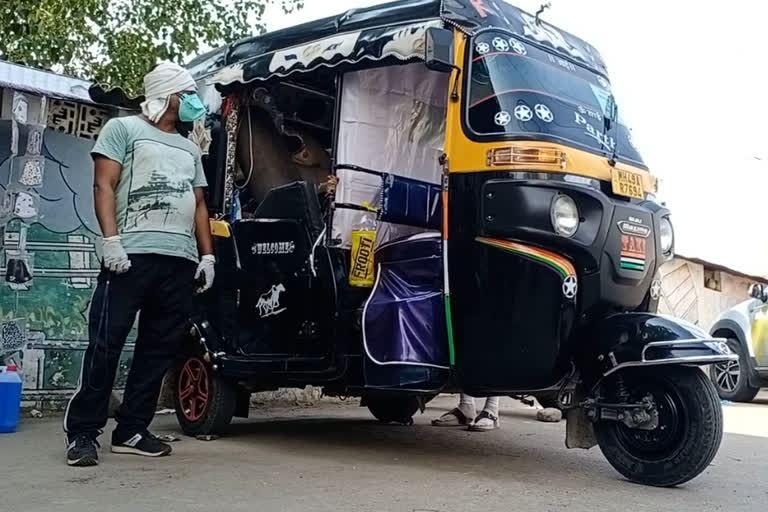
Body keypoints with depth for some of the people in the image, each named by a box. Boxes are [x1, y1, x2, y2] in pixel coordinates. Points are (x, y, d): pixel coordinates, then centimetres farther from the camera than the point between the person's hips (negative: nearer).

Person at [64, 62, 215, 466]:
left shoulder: (189, 149, 26)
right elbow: (104, 185, -2)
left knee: (159, 349, 4)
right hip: (133, 255, -6)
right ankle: (82, 433, 0)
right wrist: (111, 240, -14)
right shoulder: (123, 129, 8)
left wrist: (207, 254, 11)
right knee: (106, 343, -8)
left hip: (181, 260, 6)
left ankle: (131, 431, 12)